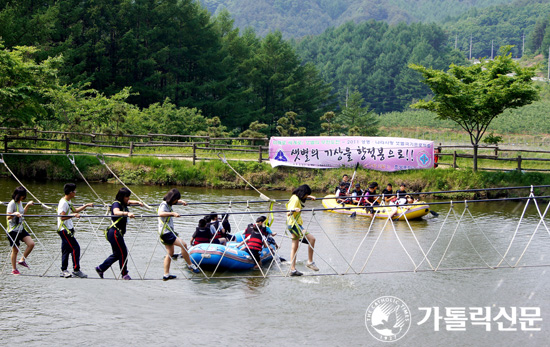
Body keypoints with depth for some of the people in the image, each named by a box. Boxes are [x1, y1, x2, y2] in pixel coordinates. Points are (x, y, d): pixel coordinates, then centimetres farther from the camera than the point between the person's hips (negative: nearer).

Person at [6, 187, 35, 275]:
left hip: (21, 228, 8)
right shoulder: (12, 204, -16)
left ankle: (22, 260, 12)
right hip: (13, 230, -8)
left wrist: (28, 205, 22)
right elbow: (8, 217, -20)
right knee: (15, 250, 1)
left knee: (31, 244, -4)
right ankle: (14, 269, 14)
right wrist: (15, 213, -37)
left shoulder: (20, 202, 9)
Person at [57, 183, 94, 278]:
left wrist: (86, 205, 28)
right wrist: (74, 215, -28)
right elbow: (62, 217, -23)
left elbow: (75, 210, 30)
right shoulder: (63, 203, -16)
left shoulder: (68, 202, 14)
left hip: (67, 229, 10)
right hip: (64, 230, -10)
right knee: (75, 247, -10)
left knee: (66, 249, 11)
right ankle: (76, 270, -8)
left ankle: (64, 271, 14)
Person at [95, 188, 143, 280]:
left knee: (117, 254, 15)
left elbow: (129, 202, 38)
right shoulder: (116, 204, -15)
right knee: (123, 252, -5)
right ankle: (124, 274, 5)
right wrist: (127, 213, -53)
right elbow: (116, 212, -38)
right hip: (114, 232, -10)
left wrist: (138, 202, 26)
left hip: (118, 233, 10)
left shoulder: (123, 204, 12)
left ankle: (100, 268, 26)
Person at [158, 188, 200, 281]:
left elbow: (177, 201, 35)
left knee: (170, 253, 11)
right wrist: (173, 213, -48)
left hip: (168, 232, 11)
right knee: (183, 244, -17)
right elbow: (160, 213, -40)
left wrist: (182, 202, 15)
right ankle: (190, 265, -7)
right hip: (165, 232, -11)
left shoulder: (169, 204, 12)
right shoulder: (164, 205, -17)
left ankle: (166, 275, 14)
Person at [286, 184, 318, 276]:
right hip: (294, 224, -11)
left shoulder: (297, 197, 13)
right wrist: (294, 210, -45)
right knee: (311, 239, -16)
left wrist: (310, 197, 40)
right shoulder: (295, 199, -17)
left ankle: (293, 269, 12)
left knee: (294, 247, 11)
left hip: (295, 225, 11)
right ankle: (310, 262, -13)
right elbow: (288, 213, -27)